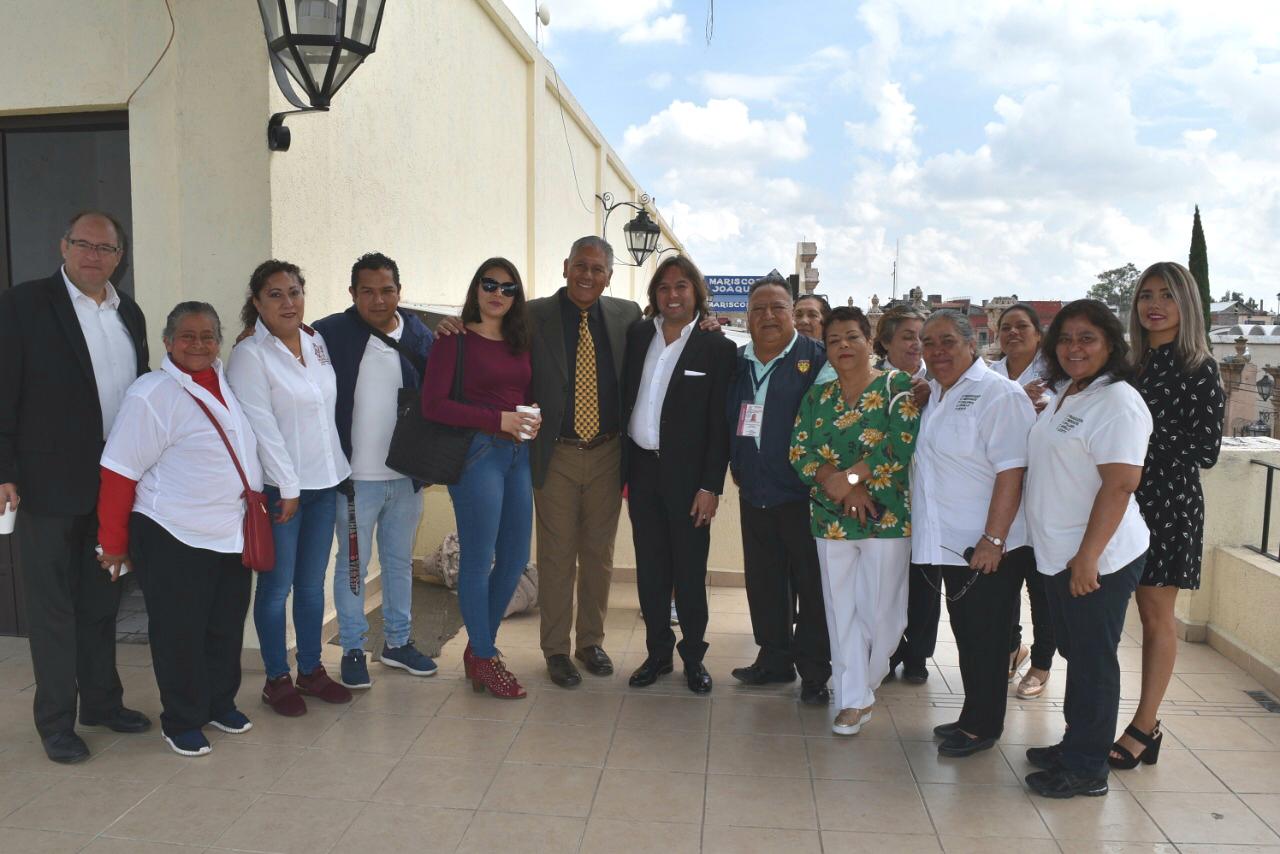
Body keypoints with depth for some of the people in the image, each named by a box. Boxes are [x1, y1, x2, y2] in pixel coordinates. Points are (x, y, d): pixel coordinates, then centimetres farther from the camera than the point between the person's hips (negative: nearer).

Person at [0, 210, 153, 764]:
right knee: (52, 605, 6)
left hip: (115, 484, 5)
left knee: (101, 601, 16)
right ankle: (55, 719, 19)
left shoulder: (129, 313, 9)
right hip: (50, 485, -5)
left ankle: (101, 701, 30)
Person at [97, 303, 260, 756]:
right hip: (172, 539, -6)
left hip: (232, 534, 7)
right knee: (179, 633, 6)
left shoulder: (227, 382, 6)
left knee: (226, 626, 17)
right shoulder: (151, 395, -15)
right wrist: (114, 543, -8)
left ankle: (221, 703, 36)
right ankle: (182, 722, 24)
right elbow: (119, 472, -13)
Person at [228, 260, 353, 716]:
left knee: (313, 582, 14)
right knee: (277, 586, 5)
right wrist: (288, 488, -15)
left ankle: (311, 670, 27)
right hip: (280, 487, -6)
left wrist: (339, 469, 11)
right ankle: (277, 679, 19)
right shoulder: (250, 354, -11)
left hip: (325, 480, 6)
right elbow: (261, 426, -14)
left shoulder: (317, 342, 8)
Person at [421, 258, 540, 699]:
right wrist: (498, 420, -17)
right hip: (477, 451, -7)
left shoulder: (519, 342, 13)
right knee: (478, 559, 1)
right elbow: (433, 404, -12)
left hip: (518, 453, 7)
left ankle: (480, 646, 29)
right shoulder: (457, 340, -5)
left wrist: (534, 420, -2)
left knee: (515, 558, 11)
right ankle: (484, 659, 17)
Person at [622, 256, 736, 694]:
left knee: (689, 571, 5)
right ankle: (657, 653, 26)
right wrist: (621, 468, 3)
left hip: (687, 474, -3)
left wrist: (710, 486, -11)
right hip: (642, 468, 4)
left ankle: (693, 657, 22)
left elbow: (719, 424, -6)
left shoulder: (717, 348, -4)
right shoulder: (637, 335, 7)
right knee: (650, 568, 12)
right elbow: (623, 399, 8)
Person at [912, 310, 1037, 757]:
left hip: (987, 548, -8)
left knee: (985, 639, 4)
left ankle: (982, 726, 18)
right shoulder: (933, 394, 13)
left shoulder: (998, 394, -14)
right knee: (964, 633, 17)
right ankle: (973, 717, 30)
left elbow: (1011, 471, -20)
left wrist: (993, 539, -23)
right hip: (950, 543, 8)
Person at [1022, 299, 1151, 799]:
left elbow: (1119, 485, -22)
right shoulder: (1065, 394, 13)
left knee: (1093, 661, 3)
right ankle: (1075, 745, 33)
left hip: (1098, 560, -9)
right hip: (1059, 555, 9)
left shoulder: (1117, 402, -16)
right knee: (1076, 655, 19)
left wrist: (1088, 557, -23)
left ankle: (1087, 768, 16)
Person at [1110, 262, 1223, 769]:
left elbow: (1206, 451, -9)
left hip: (1168, 502, -5)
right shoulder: (1131, 366, 11)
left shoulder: (1199, 370, -5)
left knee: (1156, 614, 3)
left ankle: (1144, 728, 12)